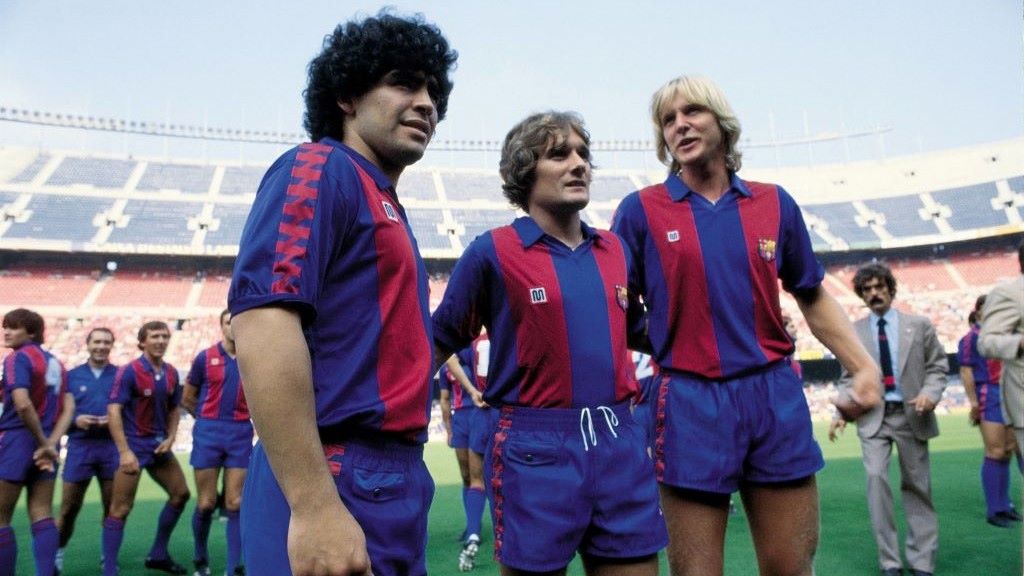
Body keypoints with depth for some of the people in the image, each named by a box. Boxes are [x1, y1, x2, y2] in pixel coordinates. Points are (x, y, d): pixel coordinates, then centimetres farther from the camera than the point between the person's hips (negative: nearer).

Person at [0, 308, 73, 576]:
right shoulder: (55, 361, 13)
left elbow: (22, 405, -24)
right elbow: (68, 408, 6)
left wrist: (43, 442, -14)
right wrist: (50, 443, -3)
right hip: (44, 444, 7)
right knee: (42, 515, 7)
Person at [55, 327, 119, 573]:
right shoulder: (72, 375, 6)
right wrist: (75, 420, -11)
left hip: (112, 447, 0)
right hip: (79, 447, 0)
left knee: (113, 507, 6)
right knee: (68, 508, 5)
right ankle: (57, 553, 25)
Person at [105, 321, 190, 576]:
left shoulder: (171, 373, 5)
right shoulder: (129, 371, -14)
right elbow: (113, 412, -19)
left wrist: (170, 438, -1)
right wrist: (124, 452, -24)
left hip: (159, 445, 7)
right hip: (134, 445, -7)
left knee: (180, 493, 12)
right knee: (121, 509, -5)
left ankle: (158, 554, 25)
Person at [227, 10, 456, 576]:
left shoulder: (385, 206, 18)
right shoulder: (318, 169, -7)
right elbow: (261, 322, -21)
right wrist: (314, 507, -25)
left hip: (394, 481, 9)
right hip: (338, 482, -9)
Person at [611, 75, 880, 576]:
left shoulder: (775, 203, 8)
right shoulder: (641, 210, 0)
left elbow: (813, 297, 17)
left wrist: (864, 366, 5)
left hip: (777, 396, 3)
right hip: (690, 402, -3)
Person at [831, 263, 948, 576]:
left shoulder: (919, 325, 4)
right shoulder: (853, 332, 3)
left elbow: (937, 366, 6)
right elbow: (849, 377, 6)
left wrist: (930, 393, -14)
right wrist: (842, 412, -5)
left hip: (911, 414, 1)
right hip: (873, 415, -1)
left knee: (917, 485, 7)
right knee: (876, 477, -15)